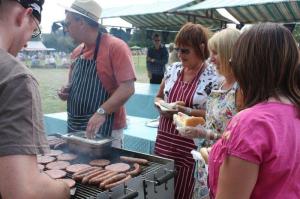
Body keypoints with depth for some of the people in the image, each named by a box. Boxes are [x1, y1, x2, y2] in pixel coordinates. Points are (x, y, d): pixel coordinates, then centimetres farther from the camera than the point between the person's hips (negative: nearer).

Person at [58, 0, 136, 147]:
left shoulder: (115, 47, -14)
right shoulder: (77, 52, 9)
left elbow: (127, 88, -21)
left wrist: (101, 112, -29)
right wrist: (67, 91, 3)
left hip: (104, 130, -7)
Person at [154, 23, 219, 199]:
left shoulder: (213, 77, -11)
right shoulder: (173, 69, 5)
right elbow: (159, 97, 16)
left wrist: (188, 111, -21)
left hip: (190, 146, -5)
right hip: (164, 140, 5)